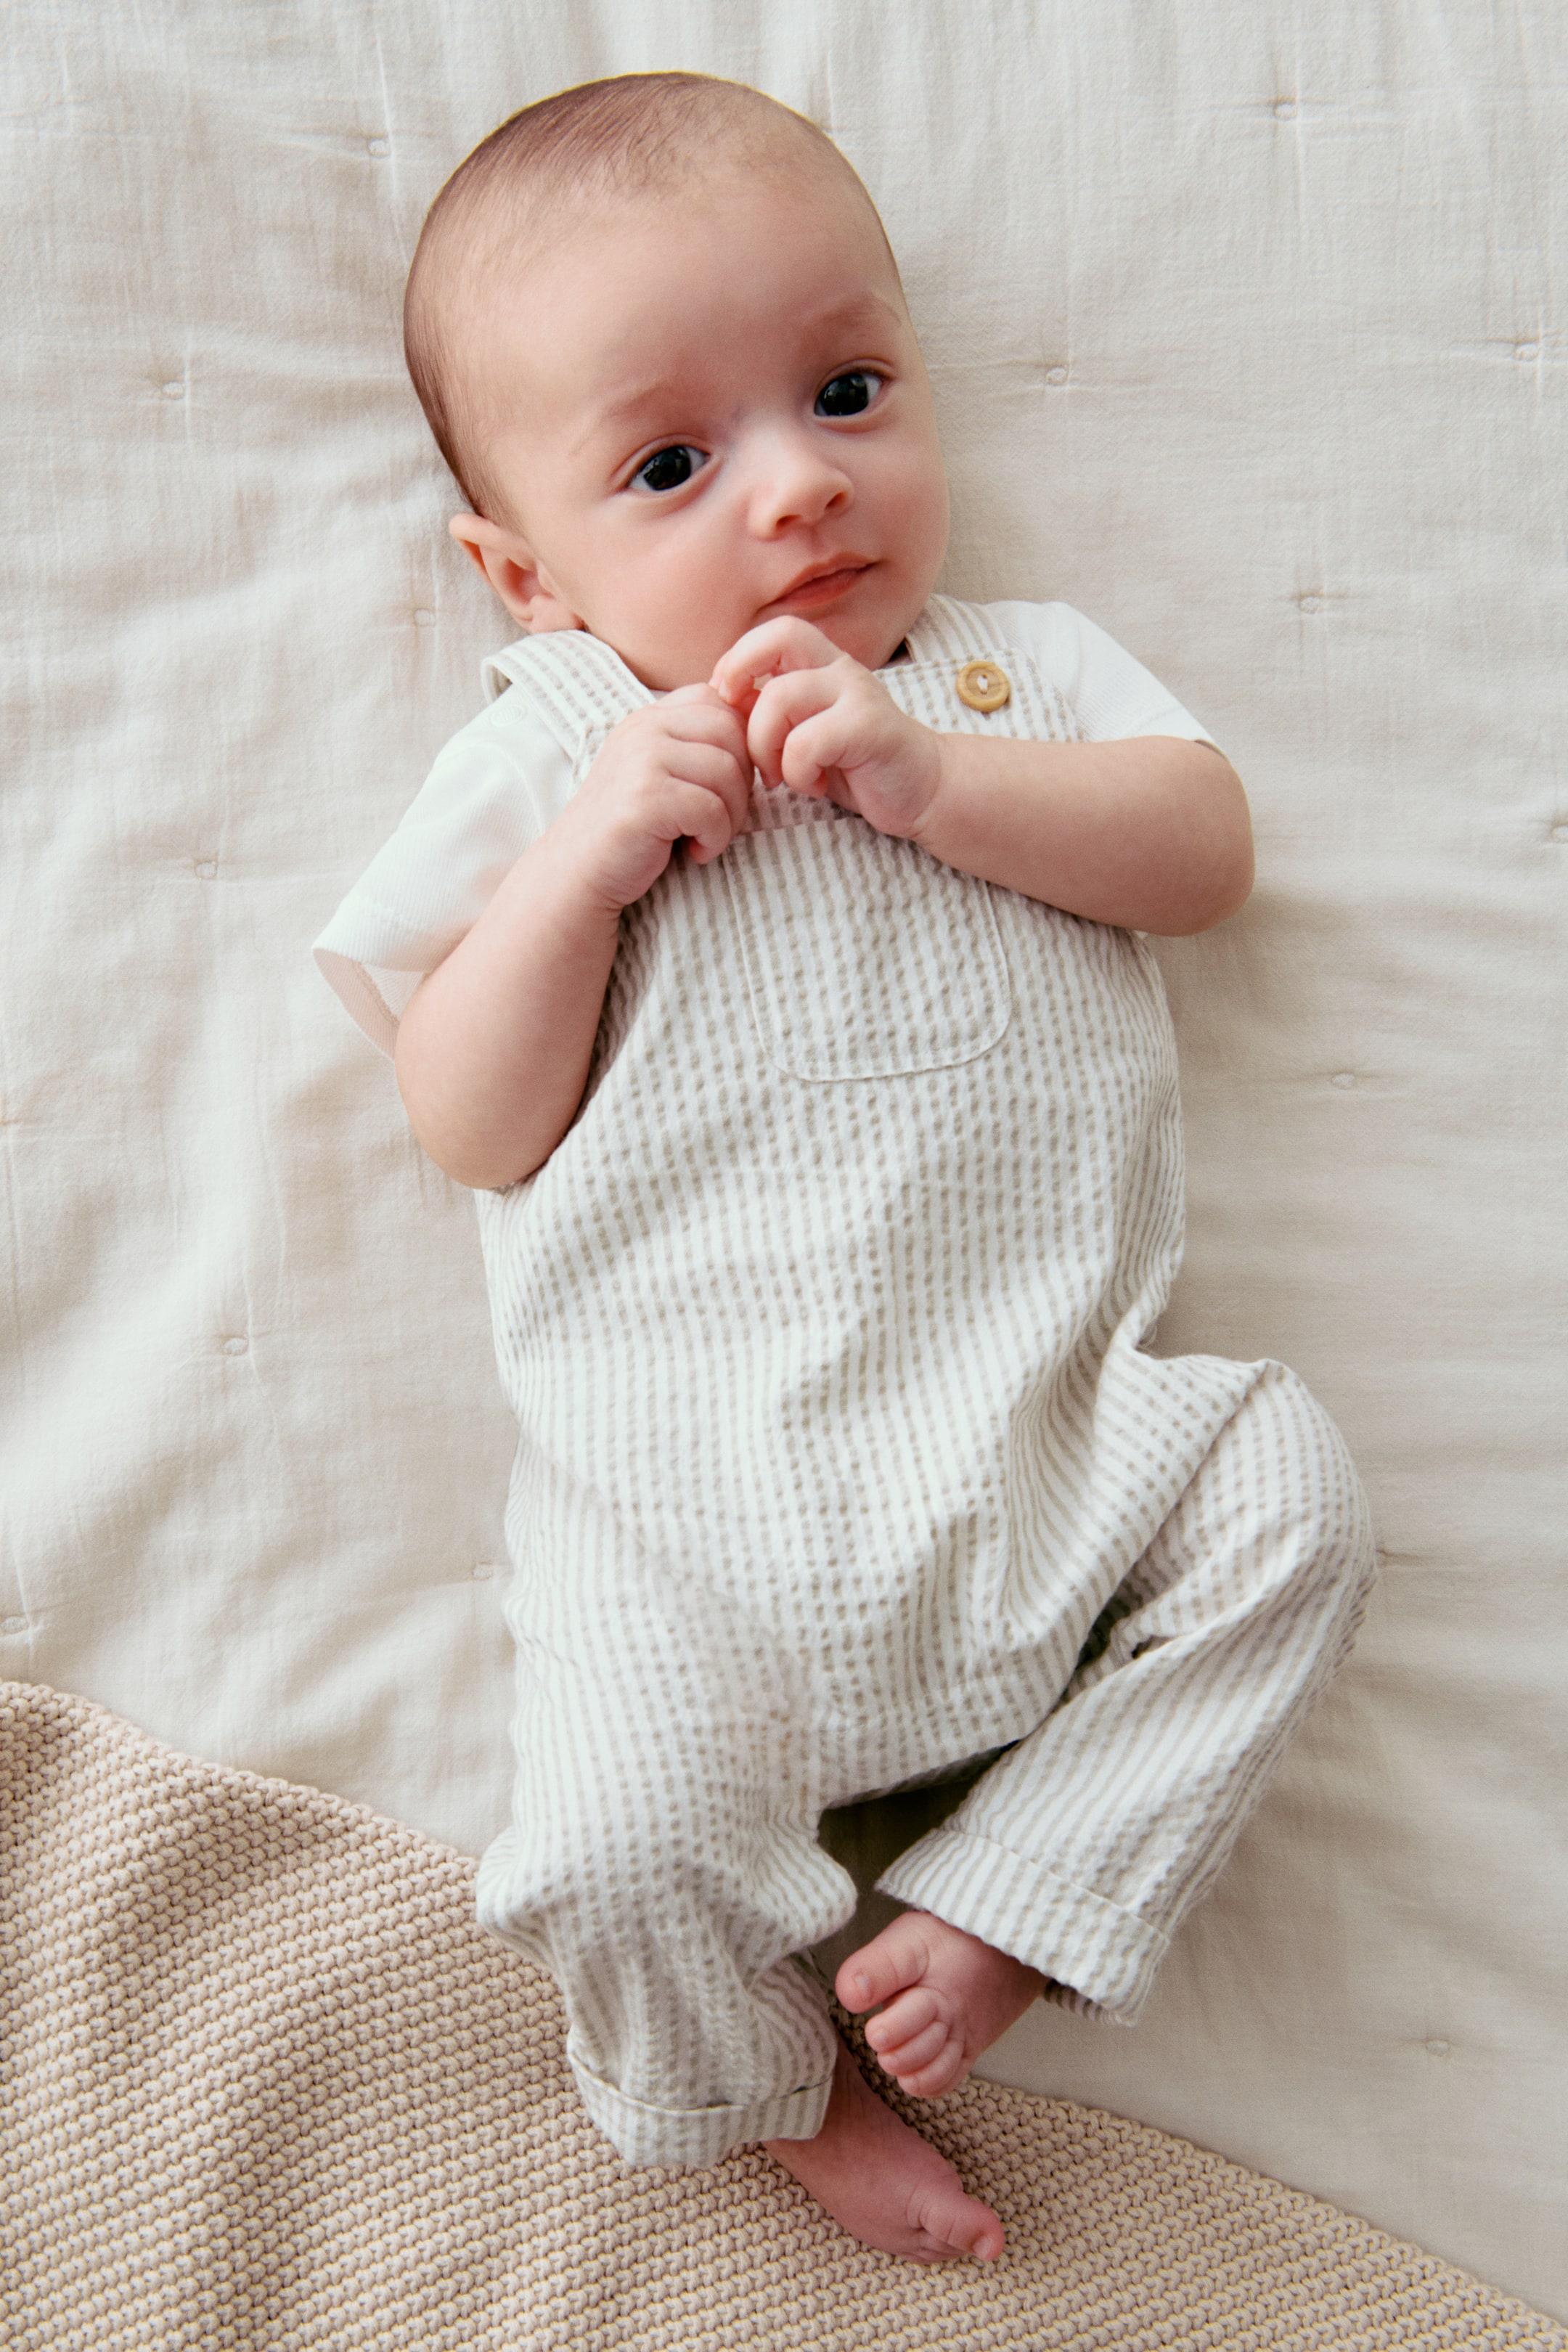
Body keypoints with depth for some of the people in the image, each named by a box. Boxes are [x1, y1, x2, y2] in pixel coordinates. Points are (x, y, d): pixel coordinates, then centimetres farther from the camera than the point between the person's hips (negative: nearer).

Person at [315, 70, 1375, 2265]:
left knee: (1292, 1497, -16)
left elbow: (1205, 845, -2)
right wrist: (590, 857, -14)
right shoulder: (546, 758, 6)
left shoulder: (1019, 668, 14)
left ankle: (1008, 1905, 1)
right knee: (627, 1839, -17)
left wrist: (931, 772, -15)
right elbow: (473, 1129, 0)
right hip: (695, 1495, -2)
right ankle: (771, 2077, 19)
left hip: (1051, 1423, 3)